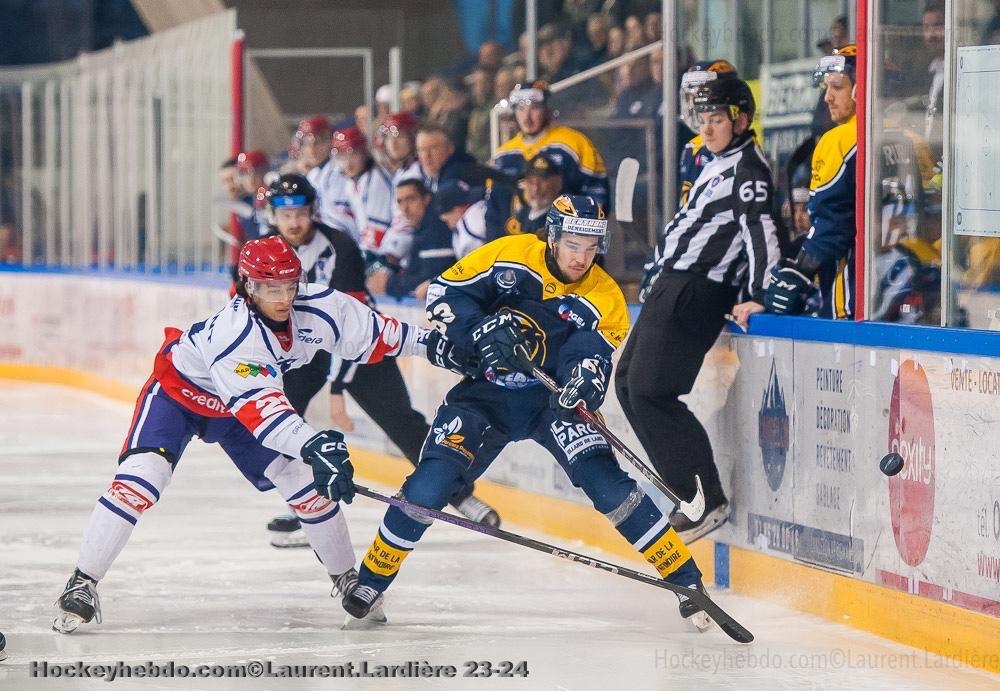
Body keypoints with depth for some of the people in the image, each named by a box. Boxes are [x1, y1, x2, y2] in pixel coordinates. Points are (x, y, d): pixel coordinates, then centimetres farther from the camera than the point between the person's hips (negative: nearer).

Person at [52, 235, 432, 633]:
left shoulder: (318, 308, -24)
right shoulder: (233, 332, -43)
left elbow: (375, 335, -6)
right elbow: (259, 407, -51)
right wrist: (311, 444, -63)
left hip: (238, 404, 6)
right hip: (178, 390, -6)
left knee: (306, 480, -1)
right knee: (141, 478, -24)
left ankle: (345, 577, 19)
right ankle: (82, 585, -18)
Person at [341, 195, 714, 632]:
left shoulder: (604, 299, -10)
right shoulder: (508, 255, -11)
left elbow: (592, 362, -18)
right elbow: (444, 292, -7)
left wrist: (584, 385, -41)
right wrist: (479, 329, -25)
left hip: (550, 398, 0)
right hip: (485, 392, 0)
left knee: (607, 483, -18)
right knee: (429, 484, -14)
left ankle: (685, 579, -9)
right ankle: (372, 579, 5)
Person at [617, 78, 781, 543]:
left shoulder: (747, 168, -13)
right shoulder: (718, 164, 18)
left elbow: (761, 229, -25)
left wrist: (757, 295, -33)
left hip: (696, 295, -11)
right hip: (672, 286, 11)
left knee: (650, 392, -15)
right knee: (628, 382, 13)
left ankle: (708, 501, -13)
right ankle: (683, 486, 13)